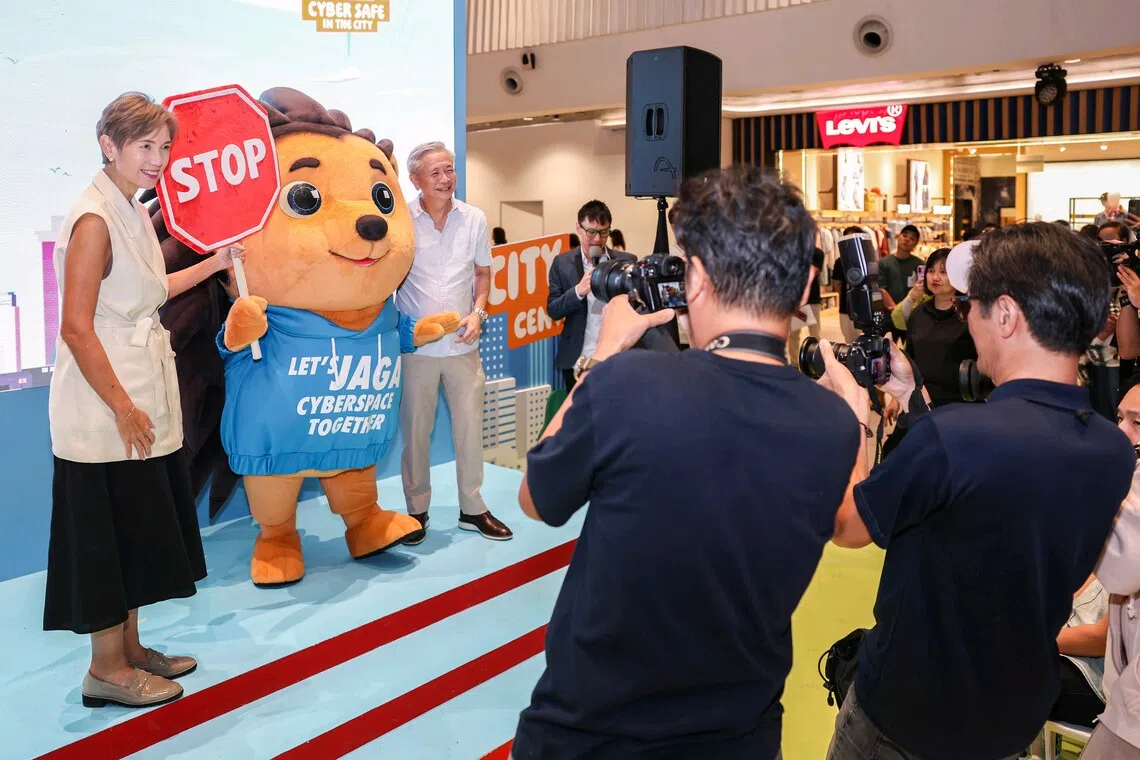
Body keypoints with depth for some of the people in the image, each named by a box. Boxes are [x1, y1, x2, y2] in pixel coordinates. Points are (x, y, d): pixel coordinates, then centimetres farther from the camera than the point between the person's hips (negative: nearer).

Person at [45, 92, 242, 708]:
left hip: (141, 395, 9)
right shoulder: (94, 219, -17)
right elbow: (76, 328, -20)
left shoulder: (133, 213, 10)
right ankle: (107, 670, 18)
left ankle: (130, 649, 31)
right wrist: (123, 408, -20)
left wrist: (212, 264, 22)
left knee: (139, 527, 16)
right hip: (105, 405, -9)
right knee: (111, 529, 2)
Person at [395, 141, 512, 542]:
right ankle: (417, 510, 22)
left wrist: (477, 312, -4)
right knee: (415, 429, 7)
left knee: (470, 425, 8)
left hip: (463, 342, 3)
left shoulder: (475, 219, 2)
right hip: (415, 344, -2)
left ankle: (472, 508, 22)